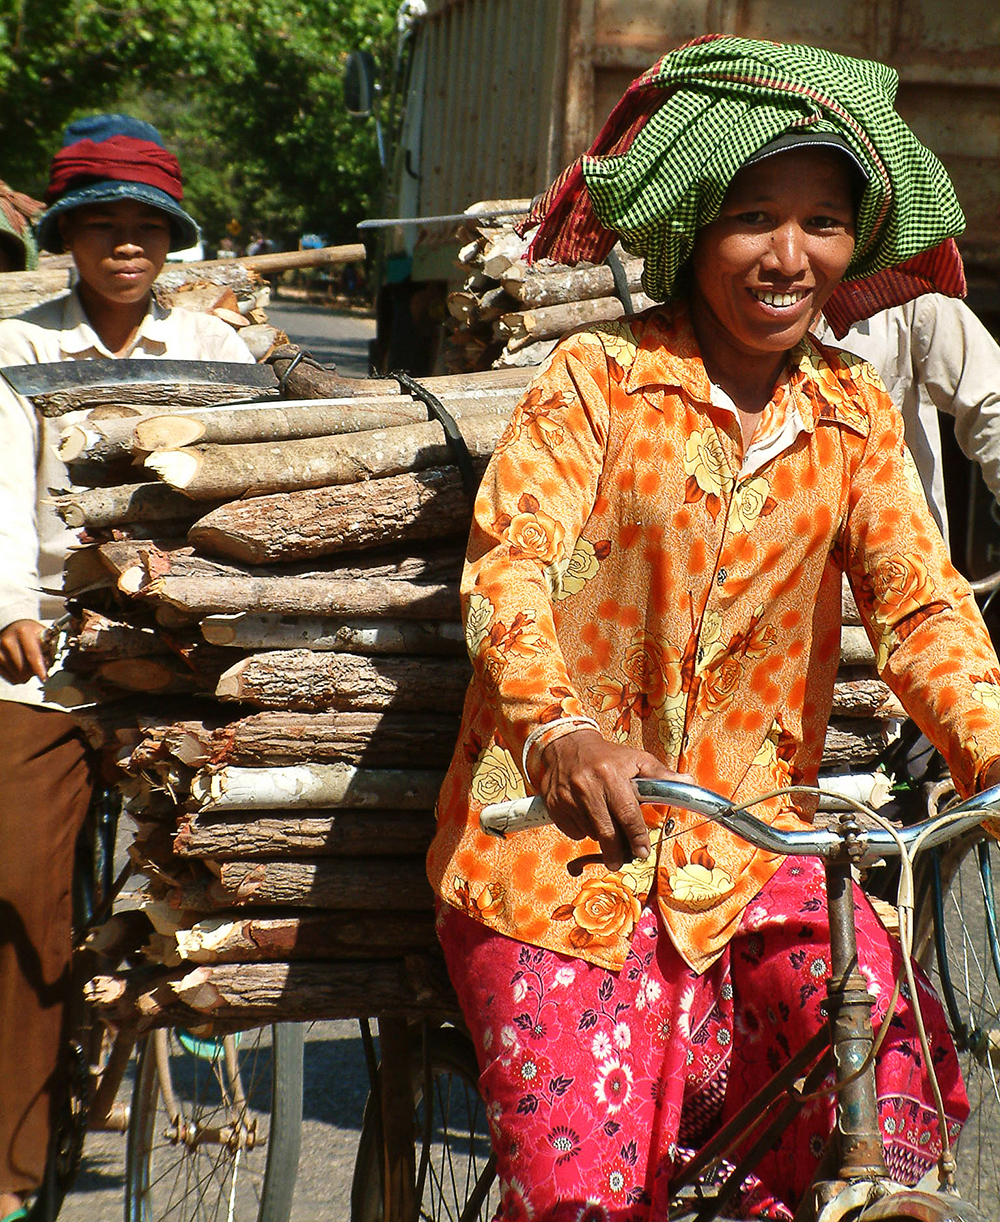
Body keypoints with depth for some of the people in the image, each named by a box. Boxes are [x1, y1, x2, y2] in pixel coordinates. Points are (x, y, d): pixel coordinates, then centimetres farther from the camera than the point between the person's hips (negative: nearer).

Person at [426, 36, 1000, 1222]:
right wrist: (560, 730, -35)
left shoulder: (854, 411, 9)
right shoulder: (596, 377, -3)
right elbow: (509, 563, -15)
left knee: (899, 1056, -21)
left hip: (746, 842, 3)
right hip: (563, 837, -3)